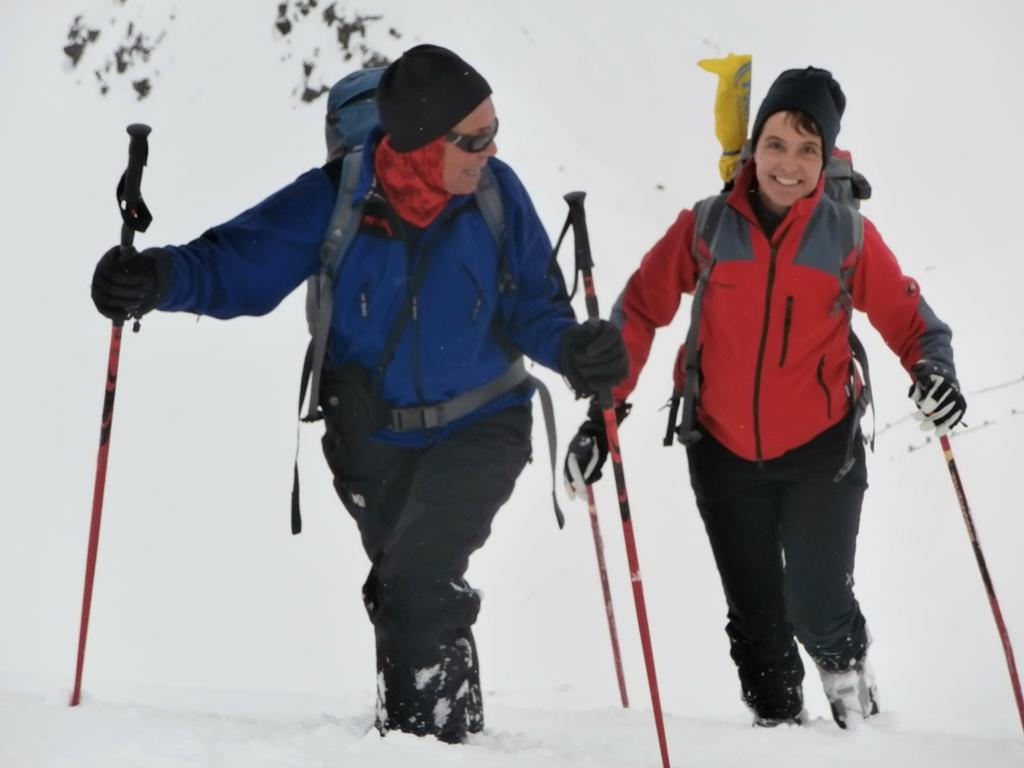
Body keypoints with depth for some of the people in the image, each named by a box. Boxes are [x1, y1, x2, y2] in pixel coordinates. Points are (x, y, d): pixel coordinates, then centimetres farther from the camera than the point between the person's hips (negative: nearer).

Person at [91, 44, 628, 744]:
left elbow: (532, 306, -7)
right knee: (404, 590, 17)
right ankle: (454, 717, 41)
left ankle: (424, 731, -3)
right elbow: (240, 261, -19)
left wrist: (572, 347, -27)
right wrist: (161, 278, -38)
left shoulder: (497, 192, -15)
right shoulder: (336, 198, -18)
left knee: (416, 582, -20)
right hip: (374, 436, 2)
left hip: (479, 427, -2)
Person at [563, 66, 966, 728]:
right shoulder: (706, 227, -7)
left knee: (816, 611, -5)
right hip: (725, 455, 1)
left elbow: (908, 318, -1)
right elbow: (641, 310, -1)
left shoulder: (849, 235, -7)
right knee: (756, 621, 11)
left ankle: (849, 674, 29)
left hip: (821, 453, -1)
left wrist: (934, 369, -21)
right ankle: (778, 719, 35)